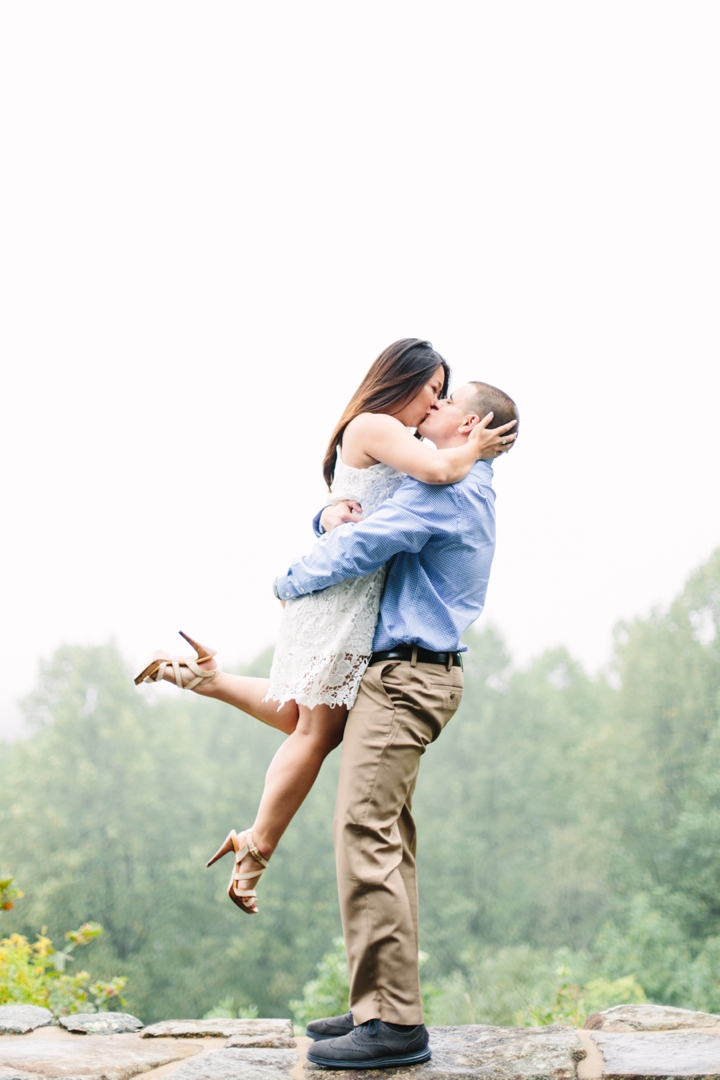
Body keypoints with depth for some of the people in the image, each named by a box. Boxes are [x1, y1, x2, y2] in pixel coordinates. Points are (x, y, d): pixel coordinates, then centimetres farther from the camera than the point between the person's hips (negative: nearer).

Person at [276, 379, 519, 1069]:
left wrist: (289, 581, 0)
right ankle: (386, 1005, 13)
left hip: (403, 675, -11)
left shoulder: (445, 487, -10)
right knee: (389, 839, 10)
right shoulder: (467, 493, 23)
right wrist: (331, 514, 3)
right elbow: (360, 519, 29)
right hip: (409, 675, 11)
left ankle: (393, 1022, -16)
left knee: (365, 833, -16)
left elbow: (357, 550, -19)